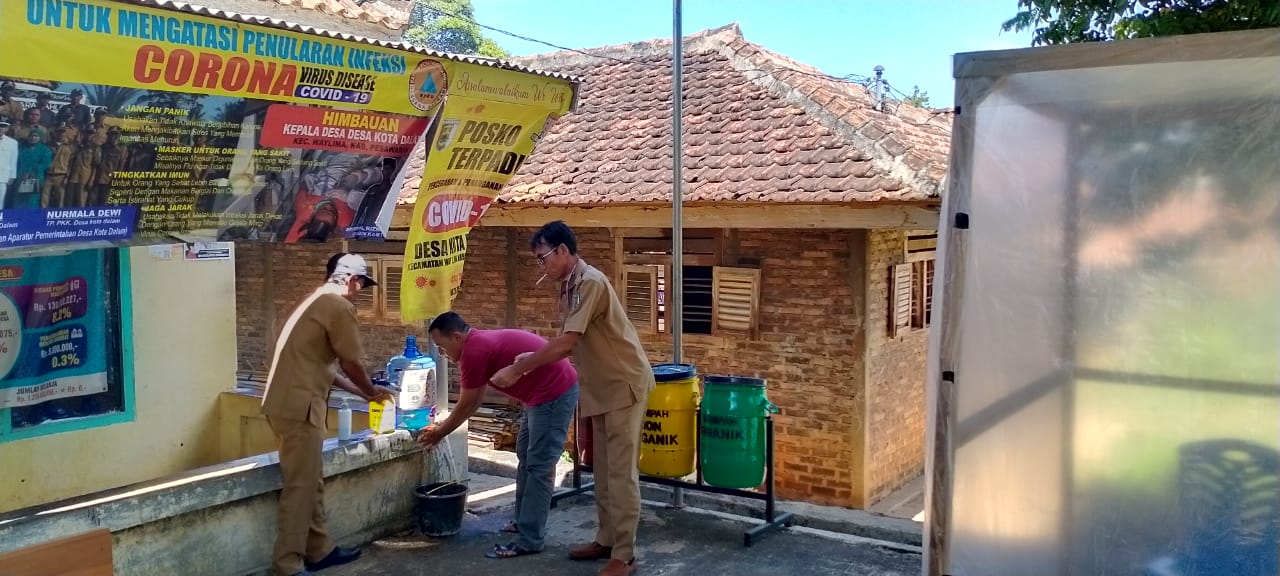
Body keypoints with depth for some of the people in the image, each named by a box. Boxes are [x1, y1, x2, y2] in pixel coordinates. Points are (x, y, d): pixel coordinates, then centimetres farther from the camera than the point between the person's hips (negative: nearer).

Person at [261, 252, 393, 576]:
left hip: (287, 403, 10)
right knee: (300, 486, -5)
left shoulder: (317, 302, 21)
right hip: (298, 407, -10)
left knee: (311, 482, 17)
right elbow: (351, 363, -6)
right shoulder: (339, 306, -10)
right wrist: (371, 390, 13)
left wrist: (361, 393, 28)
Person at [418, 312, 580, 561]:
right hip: (543, 393, 11)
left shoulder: (474, 351, -17)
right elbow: (474, 401, 22)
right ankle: (523, 522, 29)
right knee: (525, 458, 19)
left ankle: (529, 541, -3)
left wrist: (439, 433, 8)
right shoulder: (480, 342, 14)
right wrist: (442, 426, 25)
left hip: (554, 393, -11)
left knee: (538, 467, -7)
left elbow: (466, 405, -7)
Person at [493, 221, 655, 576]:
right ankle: (605, 540, 26)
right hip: (602, 388, 9)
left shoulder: (590, 283, -21)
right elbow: (566, 346, 13)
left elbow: (565, 344, -25)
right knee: (603, 472, 15)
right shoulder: (569, 287, 9)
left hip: (624, 385, -9)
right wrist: (526, 368, 5)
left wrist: (517, 370, -19)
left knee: (621, 473, -5)